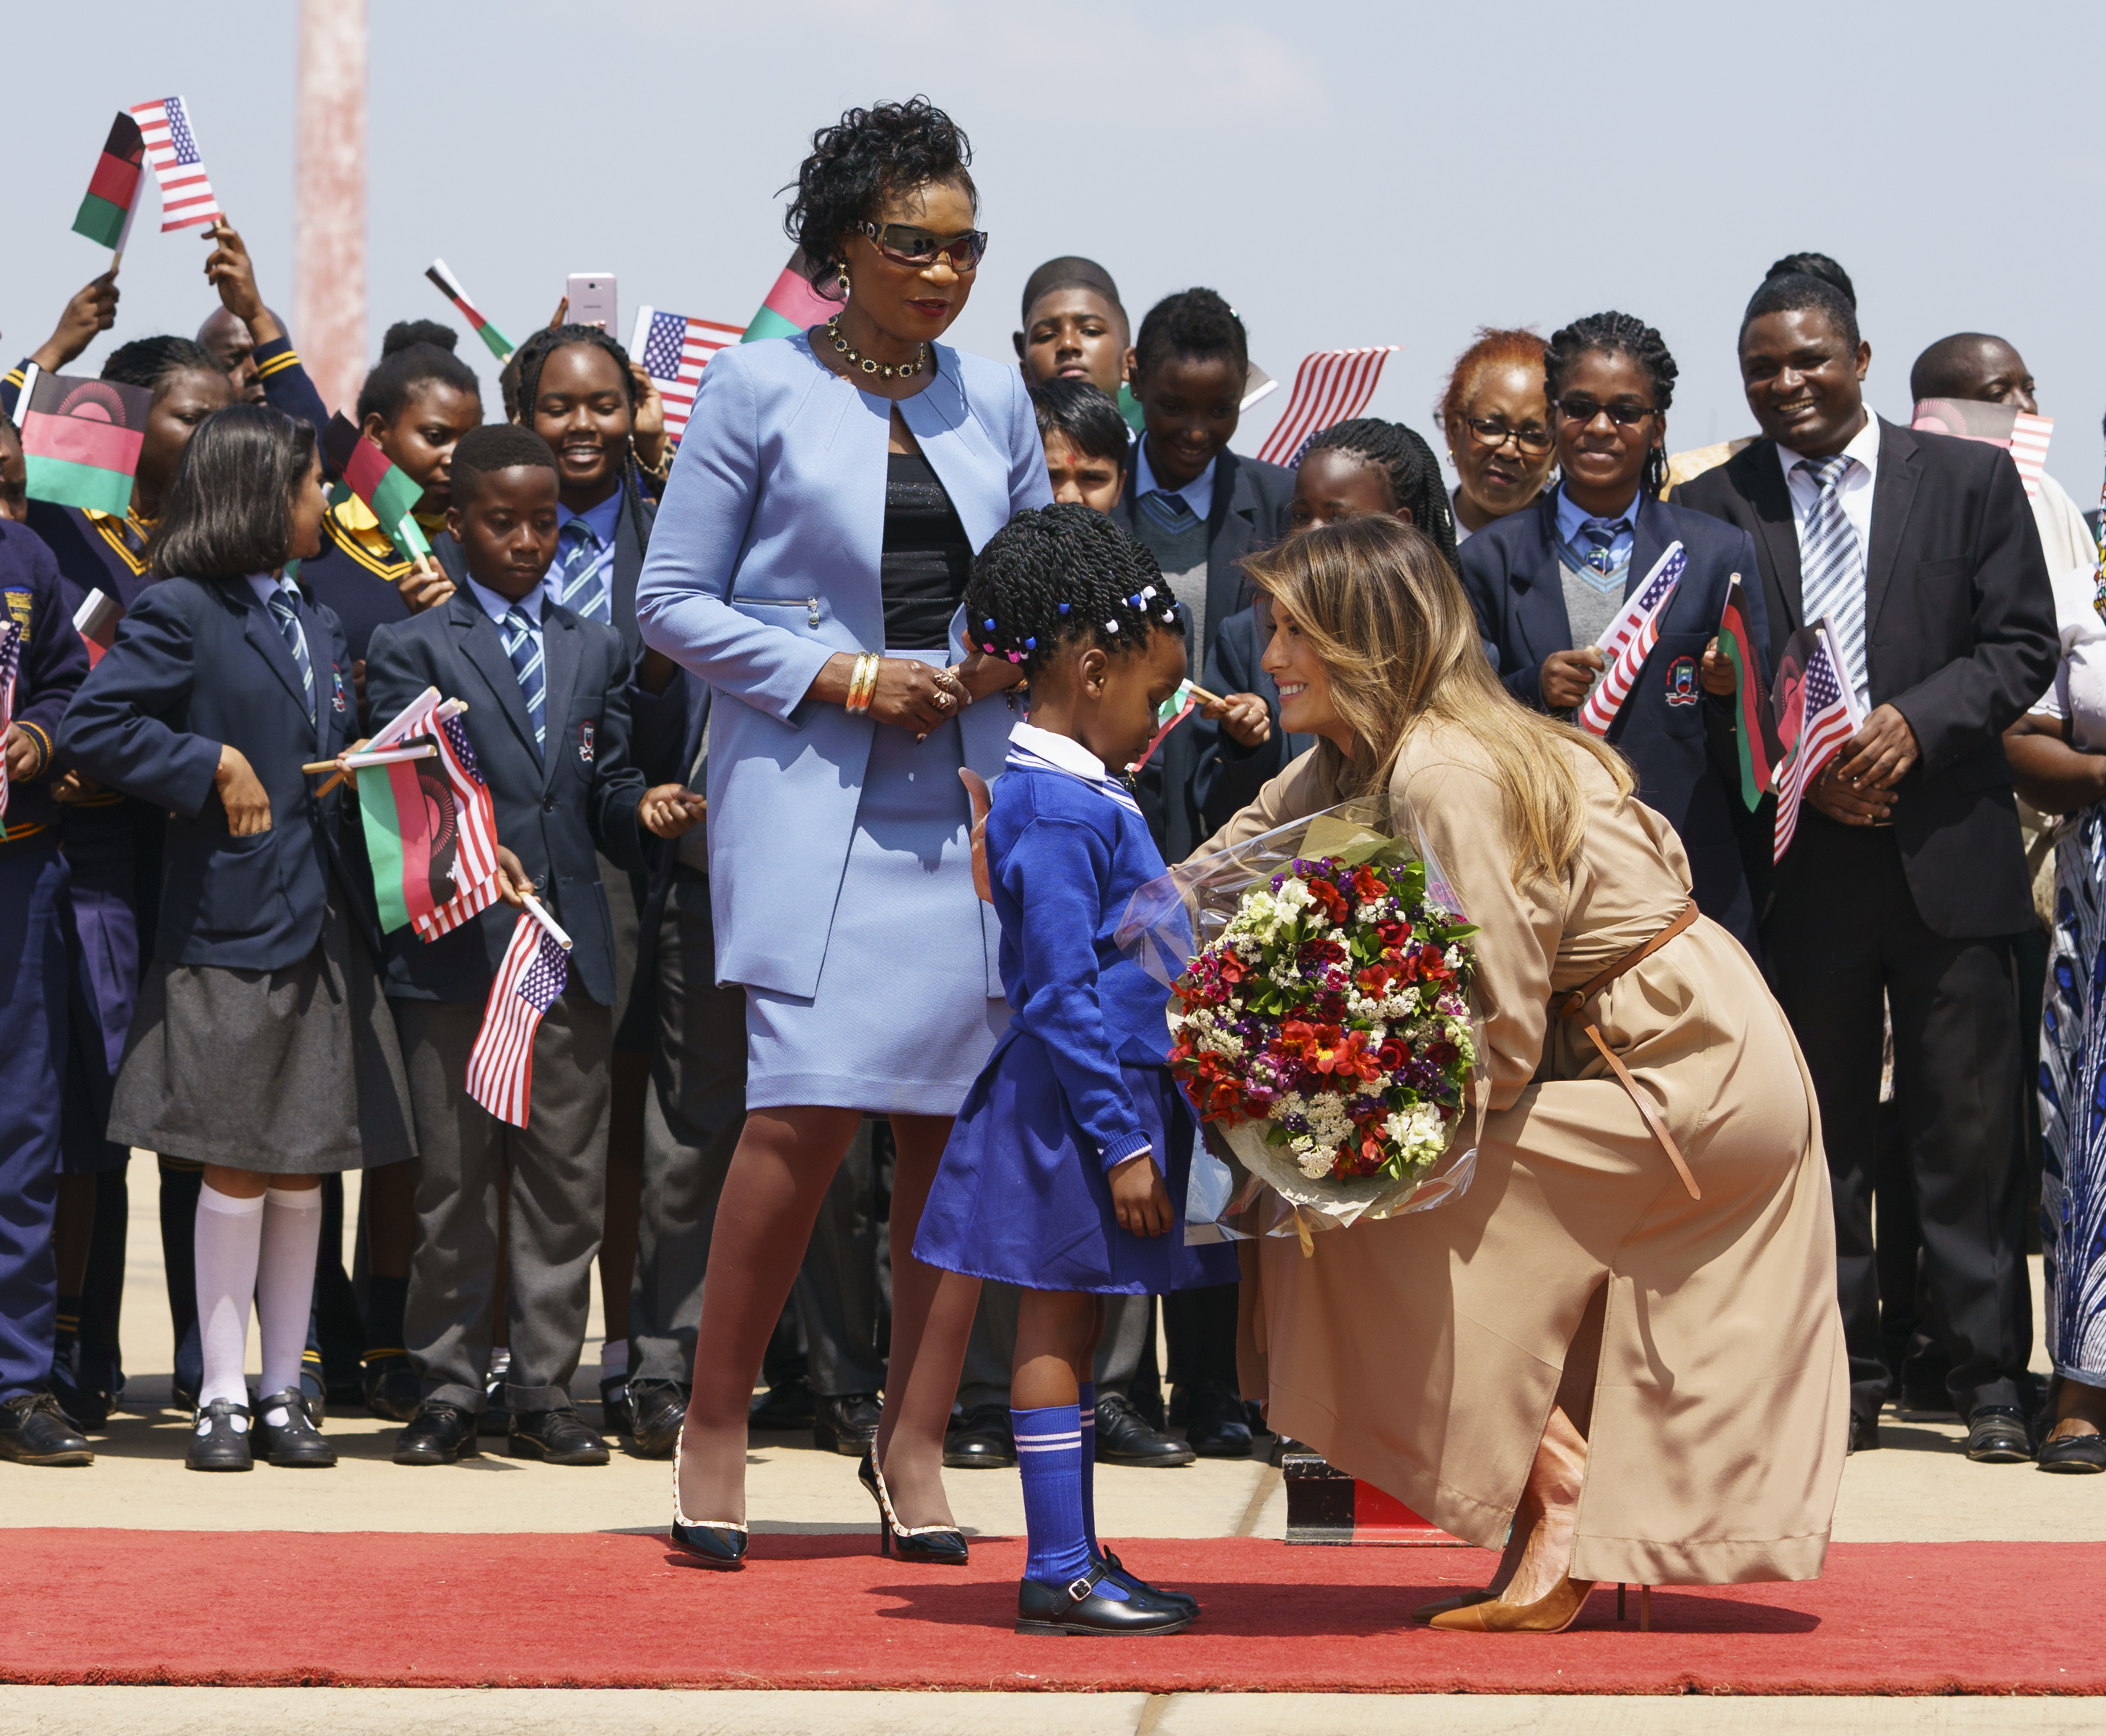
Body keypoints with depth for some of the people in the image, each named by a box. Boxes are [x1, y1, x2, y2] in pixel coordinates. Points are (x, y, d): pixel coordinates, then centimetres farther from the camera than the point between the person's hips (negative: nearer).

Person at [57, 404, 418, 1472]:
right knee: (237, 1167, -4)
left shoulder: (314, 622, 19)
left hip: (321, 925, 7)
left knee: (304, 1170, 7)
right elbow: (91, 730, -13)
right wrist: (215, 766, -14)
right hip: (232, 927, -7)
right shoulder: (181, 612, -5)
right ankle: (221, 1398, 3)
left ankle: (283, 1392, 13)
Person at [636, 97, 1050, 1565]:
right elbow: (675, 601, -1)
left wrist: (1014, 660, -1)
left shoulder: (994, 399, 14)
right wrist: (849, 680, -9)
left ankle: (916, 1436, 10)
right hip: (813, 788, -4)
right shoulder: (760, 387, 1)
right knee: (810, 1104, -14)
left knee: (964, 1112, -1)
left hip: (969, 793, 4)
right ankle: (716, 1423, 0)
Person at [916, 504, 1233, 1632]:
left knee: (1073, 1327, 13)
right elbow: (1061, 997, -21)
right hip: (1076, 1107, -10)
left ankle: (1073, 1560, 19)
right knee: (1058, 1326, -5)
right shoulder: (1058, 813, -18)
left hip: (1108, 1100, 10)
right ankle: (1059, 1576, -1)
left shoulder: (1078, 797, 14)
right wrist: (1122, 1143, -21)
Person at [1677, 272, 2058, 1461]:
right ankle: (1848, 1381, 15)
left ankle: (1993, 1380, 7)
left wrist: (1914, 723, -14)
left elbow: (2025, 646, 1)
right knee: (1821, 1131, 7)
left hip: (1947, 855, -1)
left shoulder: (1972, 481, 5)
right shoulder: (1714, 510, 5)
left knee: (1971, 1130, 0)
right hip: (1798, 861, 1)